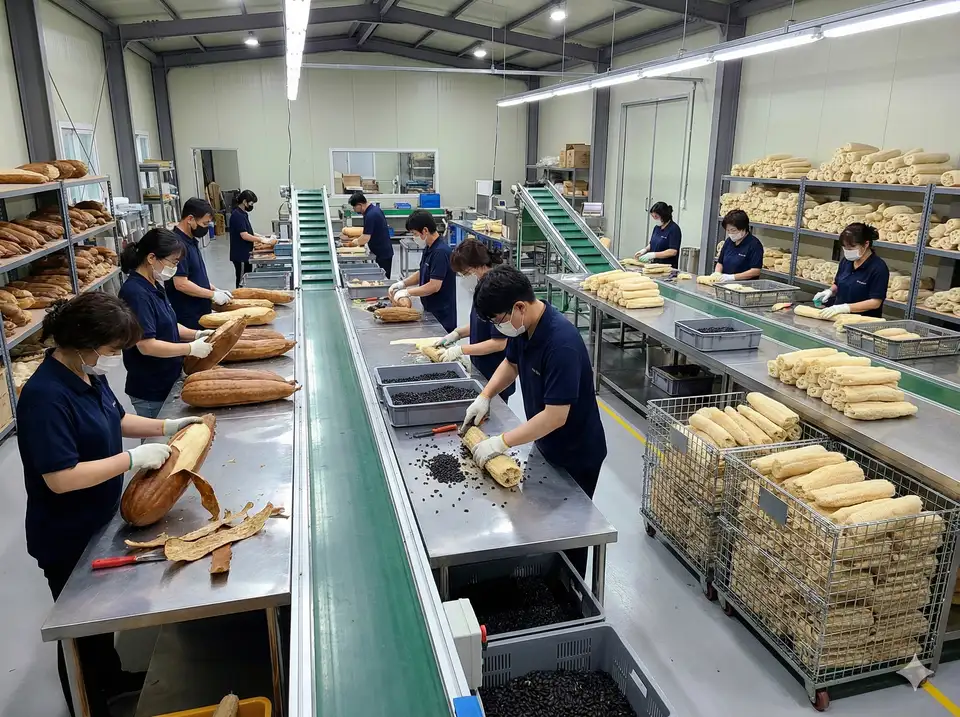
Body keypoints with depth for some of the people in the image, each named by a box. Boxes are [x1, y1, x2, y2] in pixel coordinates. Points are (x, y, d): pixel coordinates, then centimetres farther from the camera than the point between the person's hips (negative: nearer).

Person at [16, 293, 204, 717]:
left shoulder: (89, 373, -4)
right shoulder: (46, 397, -31)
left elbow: (114, 420, 12)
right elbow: (60, 478, -32)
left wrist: (166, 426, 0)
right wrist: (134, 458, -29)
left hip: (97, 523, 8)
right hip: (67, 539, -8)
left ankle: (110, 678, 50)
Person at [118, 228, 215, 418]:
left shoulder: (154, 285, 5)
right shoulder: (136, 293, -24)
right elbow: (147, 345, -27)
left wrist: (196, 334, 0)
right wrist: (191, 348, -20)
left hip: (166, 381, 9)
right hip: (150, 389, -9)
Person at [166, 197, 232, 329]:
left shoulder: (191, 241, 10)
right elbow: (181, 284, -25)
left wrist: (215, 289, 8)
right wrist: (213, 295, -17)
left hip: (200, 312, 10)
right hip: (187, 318, -10)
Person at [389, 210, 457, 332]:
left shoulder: (440, 252, -22)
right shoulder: (429, 248, 8)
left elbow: (434, 286, -24)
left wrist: (407, 292, -15)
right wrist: (402, 283, 6)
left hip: (441, 315, -9)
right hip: (430, 310, 9)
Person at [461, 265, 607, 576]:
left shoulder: (561, 343, -35)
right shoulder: (523, 327, -9)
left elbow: (556, 416, -34)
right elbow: (511, 362, 14)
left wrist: (502, 442, -29)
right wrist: (485, 396, 1)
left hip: (576, 454, -8)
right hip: (546, 444, 8)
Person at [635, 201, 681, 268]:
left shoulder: (674, 229, -10)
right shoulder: (657, 228, 12)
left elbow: (673, 251, -18)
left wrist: (653, 255, -23)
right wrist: (645, 250, 2)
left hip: (667, 267, -6)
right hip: (655, 265, 6)